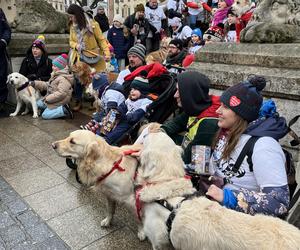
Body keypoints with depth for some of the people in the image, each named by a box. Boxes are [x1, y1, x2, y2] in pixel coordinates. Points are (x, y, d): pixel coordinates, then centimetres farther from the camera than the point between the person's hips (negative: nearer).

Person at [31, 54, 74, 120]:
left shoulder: (63, 78, -24)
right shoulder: (55, 75, 10)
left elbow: (61, 93, -31)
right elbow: (48, 85, 15)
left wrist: (48, 99, -24)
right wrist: (35, 83, 6)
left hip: (59, 101, -11)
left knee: (45, 115, -12)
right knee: (39, 104, 14)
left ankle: (64, 110, -10)